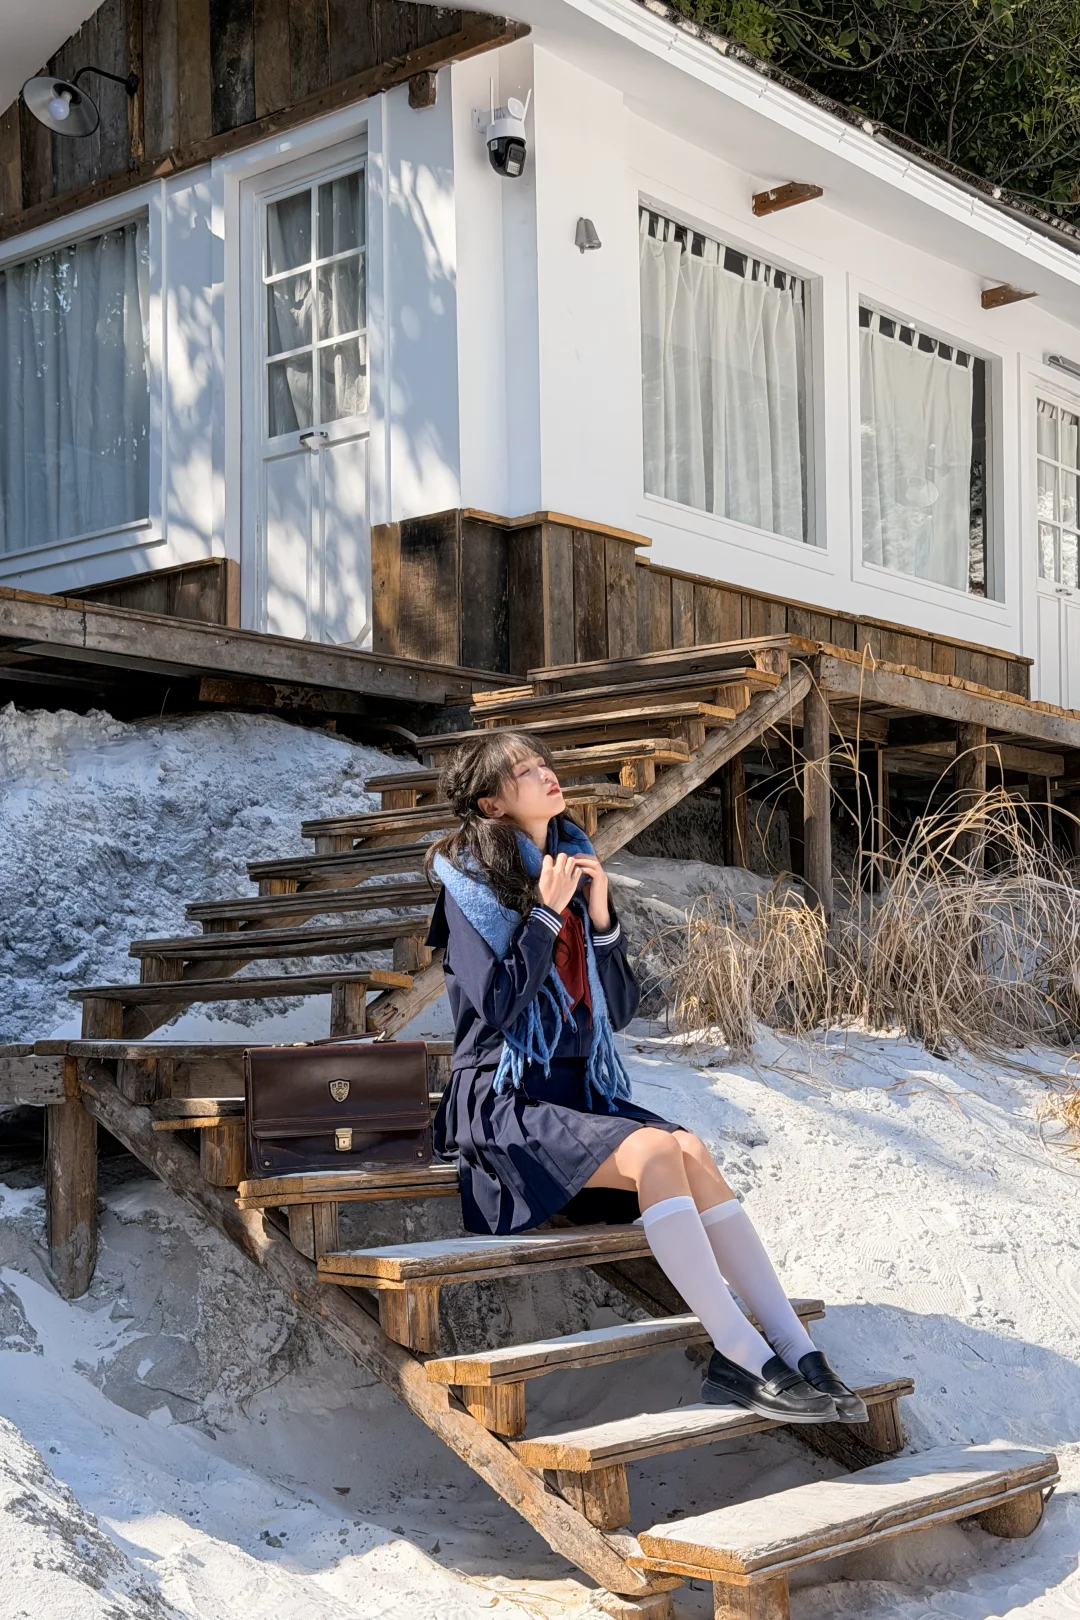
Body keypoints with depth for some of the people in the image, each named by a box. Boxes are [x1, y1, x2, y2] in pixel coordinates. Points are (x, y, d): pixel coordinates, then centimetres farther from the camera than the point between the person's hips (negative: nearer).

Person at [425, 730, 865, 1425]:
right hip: (504, 1100, -6)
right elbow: (495, 1003, -16)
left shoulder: (575, 867, 13)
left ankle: (792, 1349, -27)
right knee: (655, 1151, -29)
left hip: (582, 1091, 6)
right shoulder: (471, 884, -3)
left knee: (694, 1152, -21)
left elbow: (621, 1007, 11)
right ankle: (744, 1356, -30)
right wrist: (546, 913, -14)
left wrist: (600, 916, -2)